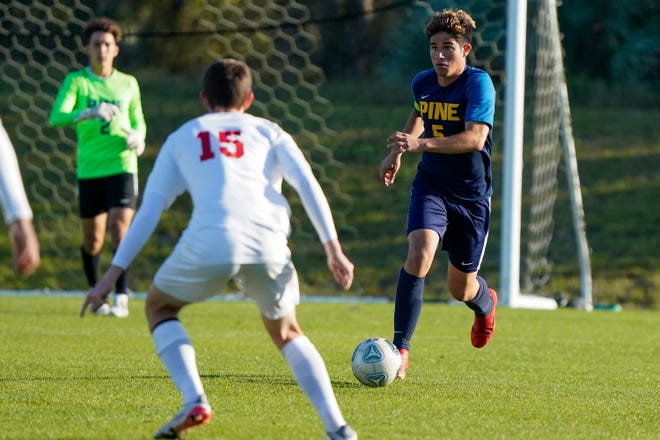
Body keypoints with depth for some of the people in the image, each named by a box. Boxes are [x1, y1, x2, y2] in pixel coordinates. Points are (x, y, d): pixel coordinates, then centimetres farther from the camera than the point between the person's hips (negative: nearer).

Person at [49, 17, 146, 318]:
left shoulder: (128, 84, 7)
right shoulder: (75, 81, 0)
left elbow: (138, 121, 18)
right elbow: (57, 117, -16)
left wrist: (138, 137, -6)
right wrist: (88, 113, -35)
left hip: (122, 167, 0)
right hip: (89, 171, 0)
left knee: (120, 231, -15)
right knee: (92, 240, 9)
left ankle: (121, 299, -15)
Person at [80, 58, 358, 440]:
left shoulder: (182, 138, 27)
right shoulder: (269, 132, 27)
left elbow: (149, 211, 21)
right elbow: (308, 185, 10)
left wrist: (113, 274, 21)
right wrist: (333, 249, 6)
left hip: (210, 243, -1)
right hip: (268, 243, 2)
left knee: (159, 306, 27)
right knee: (285, 332, 26)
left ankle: (194, 400, 5)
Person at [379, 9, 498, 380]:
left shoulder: (479, 83, -18)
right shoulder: (422, 83, 0)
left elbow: (475, 138, -32)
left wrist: (422, 144, -40)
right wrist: (398, 151, 16)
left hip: (472, 194, -3)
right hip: (431, 185, 3)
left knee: (461, 288, 9)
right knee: (420, 254, -25)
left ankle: (486, 302, 49)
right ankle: (401, 348, -22)